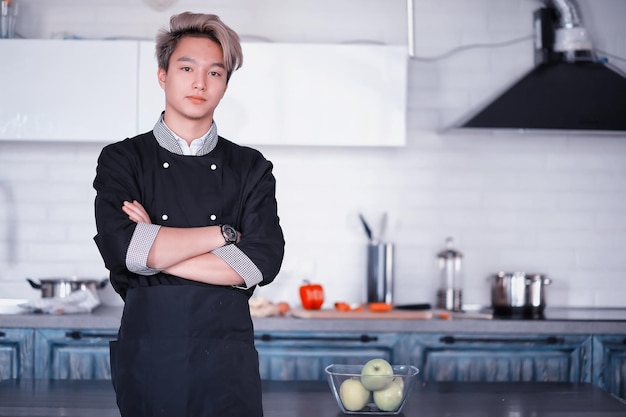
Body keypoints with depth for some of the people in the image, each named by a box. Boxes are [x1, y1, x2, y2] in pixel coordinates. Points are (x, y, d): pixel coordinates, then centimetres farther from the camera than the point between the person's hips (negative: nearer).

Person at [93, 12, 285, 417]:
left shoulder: (251, 168, 6)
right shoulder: (122, 160, 3)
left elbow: (264, 261, -9)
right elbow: (119, 247, -15)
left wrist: (154, 251, -12)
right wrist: (225, 233, -10)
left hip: (227, 360, 1)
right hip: (148, 355, -1)